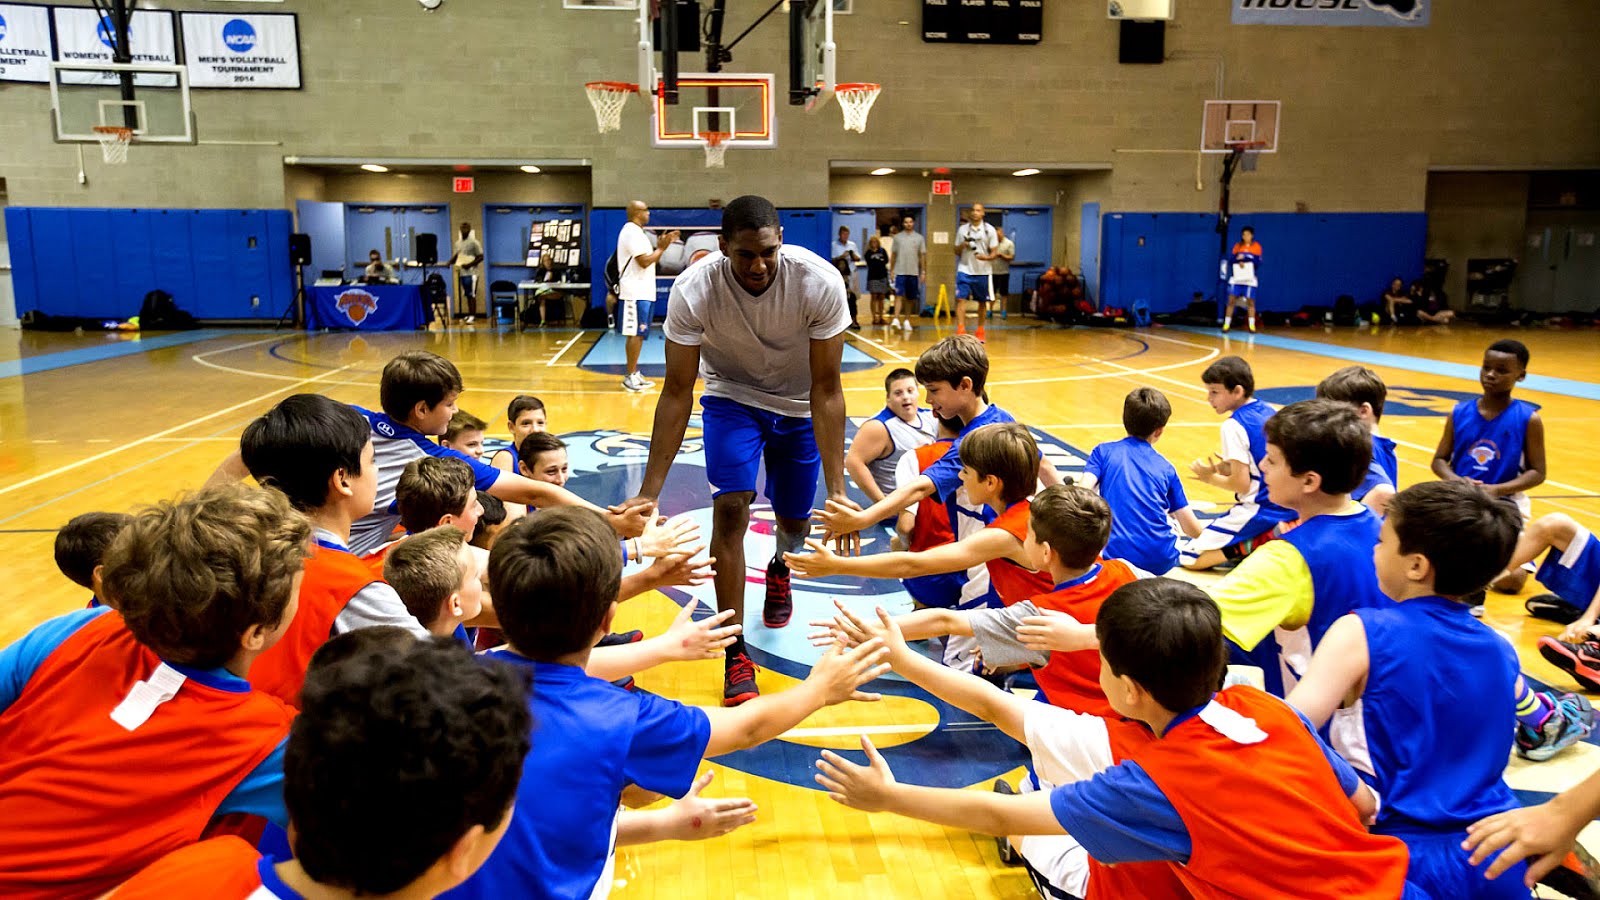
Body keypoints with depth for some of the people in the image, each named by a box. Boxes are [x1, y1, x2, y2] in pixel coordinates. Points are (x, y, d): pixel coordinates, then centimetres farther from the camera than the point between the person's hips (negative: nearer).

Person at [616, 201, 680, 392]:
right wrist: (661, 248, -9)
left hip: (642, 292, 10)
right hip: (635, 293, -10)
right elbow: (644, 261, -20)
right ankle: (630, 377, -5)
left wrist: (661, 246, 12)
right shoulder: (632, 232, -13)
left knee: (639, 334, 12)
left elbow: (647, 259, 22)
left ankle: (634, 374, 17)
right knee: (636, 334, -8)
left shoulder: (636, 232, 19)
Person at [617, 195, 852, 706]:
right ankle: (735, 654, -7)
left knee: (794, 520, 9)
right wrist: (650, 491, -27)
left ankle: (780, 568, 50)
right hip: (731, 398, -1)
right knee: (730, 509, -19)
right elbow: (677, 393, -24)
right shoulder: (693, 290, -30)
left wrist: (837, 487, -32)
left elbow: (826, 388, -27)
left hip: (799, 405, 1)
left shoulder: (820, 282, -32)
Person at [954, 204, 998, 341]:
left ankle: (980, 331, 22)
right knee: (960, 298, -14)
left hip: (983, 271, 0)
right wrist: (962, 245, -12)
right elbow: (957, 251, 10)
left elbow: (993, 252, 1)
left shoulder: (990, 229, 1)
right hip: (965, 269, 0)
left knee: (982, 302, 9)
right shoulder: (962, 229, 5)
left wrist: (986, 257, -21)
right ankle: (960, 330, -16)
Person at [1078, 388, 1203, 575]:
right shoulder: (1166, 468, 8)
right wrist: (1176, 516, 32)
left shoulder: (1104, 451, 4)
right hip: (1161, 561, 2)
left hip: (1116, 555, -2)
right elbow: (1194, 530, 9)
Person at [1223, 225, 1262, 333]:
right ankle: (1226, 324, 1)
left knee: (1250, 301, -3)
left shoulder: (1256, 247, 2)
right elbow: (1231, 260, 3)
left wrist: (1244, 259, -16)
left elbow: (1258, 262, -6)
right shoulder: (1237, 246, 8)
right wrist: (1238, 260, -17)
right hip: (1236, 277, 2)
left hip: (1250, 278, -2)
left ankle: (1252, 326, 1)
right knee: (1231, 300, -4)